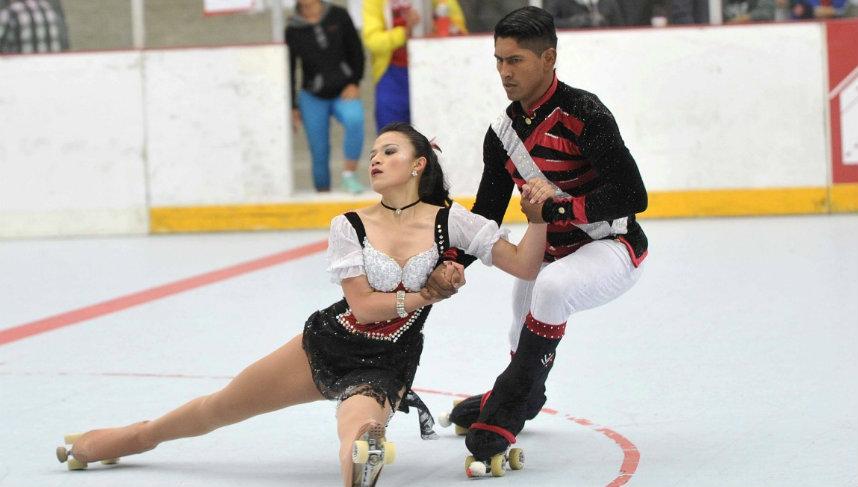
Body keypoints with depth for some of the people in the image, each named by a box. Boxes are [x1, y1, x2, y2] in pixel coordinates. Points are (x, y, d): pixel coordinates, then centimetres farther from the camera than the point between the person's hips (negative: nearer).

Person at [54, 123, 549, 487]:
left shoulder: (450, 221, -9)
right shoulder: (350, 227, -7)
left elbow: (525, 266, -12)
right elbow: (362, 306, -14)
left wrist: (540, 214, -27)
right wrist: (426, 294, -19)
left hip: (385, 369, -2)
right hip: (328, 345, 2)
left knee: (359, 431, -42)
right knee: (222, 406, 17)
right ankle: (132, 437, 37)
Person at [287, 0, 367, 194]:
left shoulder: (339, 16, -1)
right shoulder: (292, 30, -1)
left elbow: (356, 50, 6)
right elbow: (288, 71, 6)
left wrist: (354, 83, -3)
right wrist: (292, 107, 5)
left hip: (344, 92, -1)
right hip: (313, 97, 1)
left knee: (355, 119, -31)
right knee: (319, 151, -1)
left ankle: (349, 174, -22)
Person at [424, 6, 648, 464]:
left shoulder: (583, 114, -23)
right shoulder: (503, 132, 0)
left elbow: (633, 195, -28)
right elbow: (487, 214, 4)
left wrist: (555, 207, -32)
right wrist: (453, 266, -13)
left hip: (612, 249, -8)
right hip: (549, 252, 8)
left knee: (551, 285, -36)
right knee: (527, 348, 20)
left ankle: (506, 409, -22)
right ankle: (520, 402, 57)